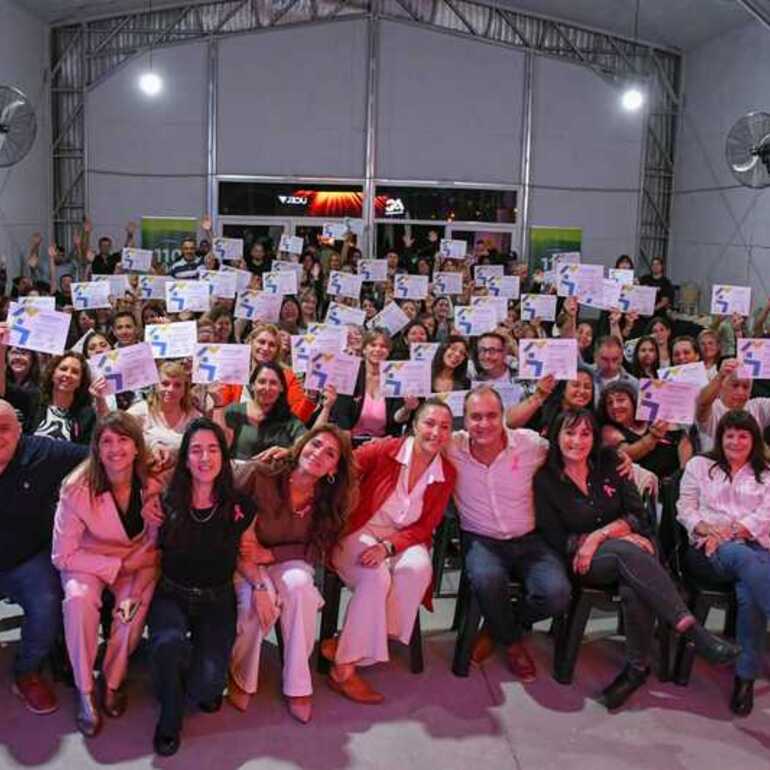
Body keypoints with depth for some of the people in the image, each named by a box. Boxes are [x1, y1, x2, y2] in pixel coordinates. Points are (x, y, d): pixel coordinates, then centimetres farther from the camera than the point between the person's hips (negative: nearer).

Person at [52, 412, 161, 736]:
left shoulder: (153, 487, -16)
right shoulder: (77, 490, -21)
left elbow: (156, 548, -6)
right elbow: (63, 556, -15)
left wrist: (136, 591, -20)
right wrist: (118, 567, -20)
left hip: (136, 565, 1)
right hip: (86, 563, -1)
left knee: (135, 609, -26)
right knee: (79, 598, -31)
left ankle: (112, 682, 0)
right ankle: (85, 691, -13)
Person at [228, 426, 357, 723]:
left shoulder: (328, 501, -7)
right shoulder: (260, 474, -20)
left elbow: (315, 550, -5)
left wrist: (270, 554, -20)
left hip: (288, 562, 2)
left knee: (299, 586, -31)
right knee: (259, 595, -33)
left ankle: (297, 684, -14)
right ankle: (241, 678, -6)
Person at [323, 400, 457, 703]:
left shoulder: (447, 474, -2)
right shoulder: (386, 450, -13)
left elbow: (424, 528, -2)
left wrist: (388, 546, -19)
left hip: (402, 540, 3)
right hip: (359, 533, -3)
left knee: (418, 568, -30)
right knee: (377, 577, -32)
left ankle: (344, 644, -21)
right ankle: (344, 667, -19)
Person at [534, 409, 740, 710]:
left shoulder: (609, 466, 7)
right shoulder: (545, 480, -1)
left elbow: (638, 516, 1)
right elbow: (556, 540, -5)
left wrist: (600, 535, -16)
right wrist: (619, 536, -10)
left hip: (627, 558, 2)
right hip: (583, 563, -2)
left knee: (633, 589, -34)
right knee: (626, 550, -35)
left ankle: (637, 667, -15)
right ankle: (691, 629, -36)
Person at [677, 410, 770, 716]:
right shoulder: (700, 465, 23)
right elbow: (685, 508, 14)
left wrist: (731, 532, -10)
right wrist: (708, 529, -7)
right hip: (708, 552, -1)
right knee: (744, 557, -39)